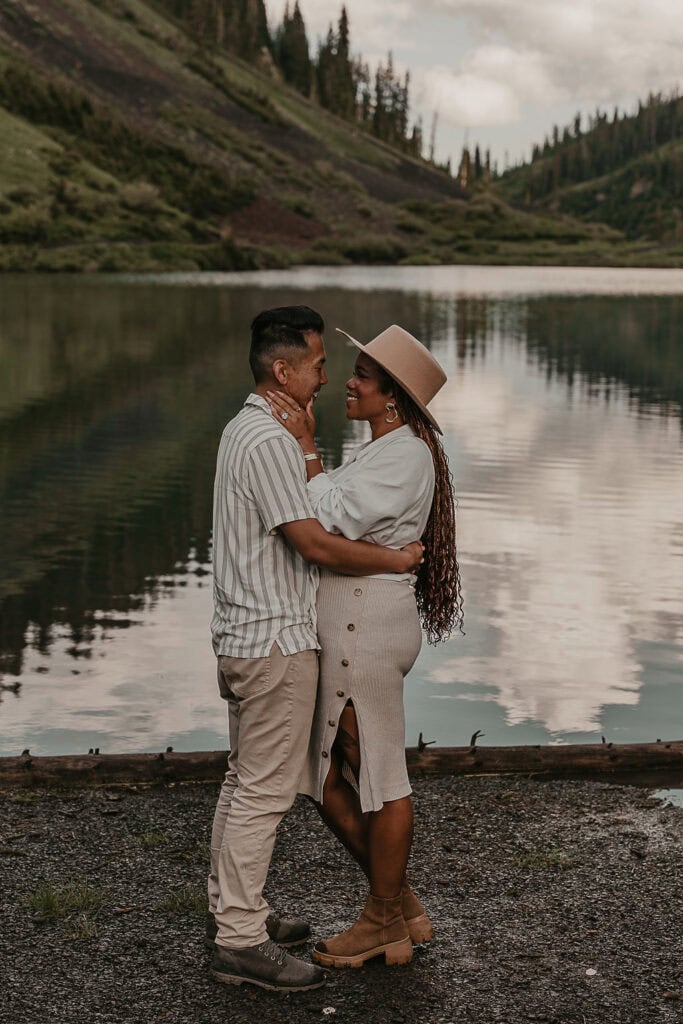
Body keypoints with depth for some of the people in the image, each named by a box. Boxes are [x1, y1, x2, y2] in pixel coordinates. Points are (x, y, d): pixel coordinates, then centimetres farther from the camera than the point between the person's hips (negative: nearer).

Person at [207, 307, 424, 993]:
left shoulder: (243, 428, 13)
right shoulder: (270, 441, -19)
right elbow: (315, 545, -21)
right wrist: (397, 560, -9)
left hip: (239, 635, 10)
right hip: (275, 641, -10)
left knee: (244, 781, 18)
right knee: (264, 791, -5)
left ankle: (229, 908, 28)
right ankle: (241, 942, 1)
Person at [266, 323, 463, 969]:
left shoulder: (405, 456, -14)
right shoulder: (382, 451, 17)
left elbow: (334, 523, -20)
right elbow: (334, 522, 14)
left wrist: (306, 447, -16)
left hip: (368, 628, -10)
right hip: (347, 627, 10)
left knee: (377, 775, 3)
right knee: (327, 777, 14)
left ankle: (384, 923, 18)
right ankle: (401, 908, 24)